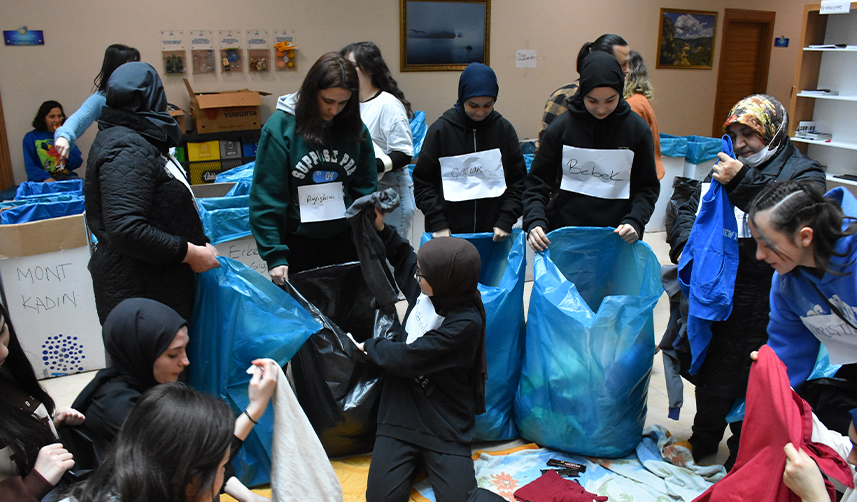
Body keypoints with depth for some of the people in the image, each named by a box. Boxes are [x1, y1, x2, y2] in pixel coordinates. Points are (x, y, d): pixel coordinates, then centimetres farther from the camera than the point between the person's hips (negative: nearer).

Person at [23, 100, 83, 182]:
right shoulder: (30, 137, 9)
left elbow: (77, 163, 8)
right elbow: (30, 166, 0)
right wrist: (46, 178, -18)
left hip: (67, 177, 3)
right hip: (41, 180, -3)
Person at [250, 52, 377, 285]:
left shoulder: (355, 128, -1)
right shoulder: (280, 127, -12)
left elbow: (366, 188, 3)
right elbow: (266, 198, -12)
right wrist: (274, 255, -16)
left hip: (344, 239, 3)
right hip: (297, 240, -3)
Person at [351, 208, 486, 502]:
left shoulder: (466, 323, -23)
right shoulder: (424, 288, -4)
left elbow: (408, 358, -20)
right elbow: (404, 258, 21)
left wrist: (369, 347, -5)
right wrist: (382, 229, 9)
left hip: (444, 424, -5)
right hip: (400, 411, 5)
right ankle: (416, 458, 19)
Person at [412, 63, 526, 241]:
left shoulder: (504, 129, 3)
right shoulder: (441, 129, -2)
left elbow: (518, 181, 7)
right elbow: (423, 183, 0)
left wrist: (506, 221, -5)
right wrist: (437, 223, -10)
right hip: (449, 235, -1)